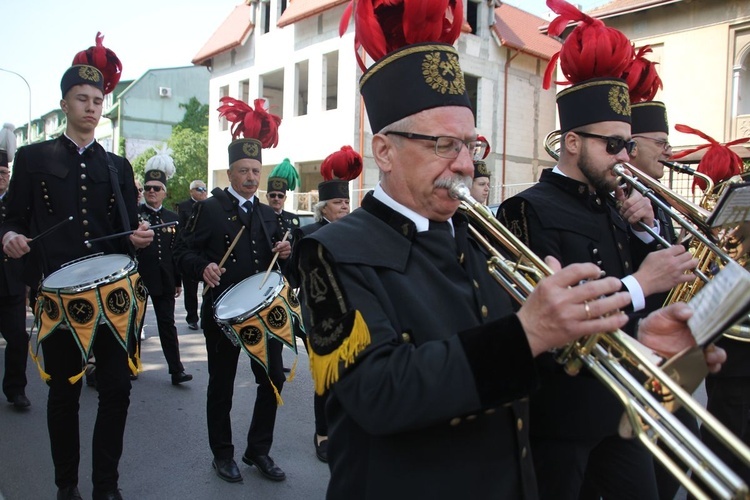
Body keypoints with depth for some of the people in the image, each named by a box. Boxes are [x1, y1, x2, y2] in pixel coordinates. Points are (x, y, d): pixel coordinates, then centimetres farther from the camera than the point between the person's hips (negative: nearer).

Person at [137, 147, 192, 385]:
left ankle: (176, 370, 4)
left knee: (167, 323, 3)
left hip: (164, 280, 2)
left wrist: (178, 281, 9)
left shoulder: (173, 218, 9)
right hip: (138, 276, -2)